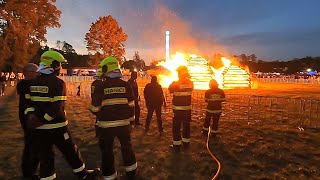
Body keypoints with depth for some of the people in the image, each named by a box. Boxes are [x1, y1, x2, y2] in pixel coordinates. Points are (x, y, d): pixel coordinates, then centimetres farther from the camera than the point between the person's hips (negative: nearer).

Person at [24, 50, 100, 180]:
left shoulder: (33, 82, 8)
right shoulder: (58, 83, -15)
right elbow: (56, 108, -22)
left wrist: (30, 115, -8)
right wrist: (42, 120, -15)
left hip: (38, 128, 6)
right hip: (56, 126, -6)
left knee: (45, 155, 16)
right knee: (70, 152, 9)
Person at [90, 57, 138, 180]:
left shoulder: (99, 86, -12)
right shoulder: (126, 85, -4)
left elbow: (95, 108, -10)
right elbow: (131, 106, -1)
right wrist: (131, 120, 11)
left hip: (106, 125, -3)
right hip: (124, 123, 3)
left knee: (107, 151, 14)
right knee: (127, 147, 22)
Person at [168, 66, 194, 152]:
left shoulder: (175, 83, -16)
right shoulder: (190, 83, -3)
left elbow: (170, 90, 0)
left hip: (178, 109, -4)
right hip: (187, 108, 5)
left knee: (176, 127, 6)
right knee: (186, 126, 19)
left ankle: (177, 145, 11)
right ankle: (186, 142, 31)